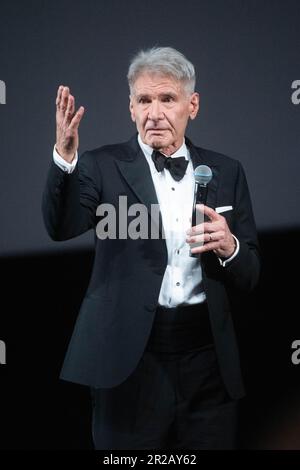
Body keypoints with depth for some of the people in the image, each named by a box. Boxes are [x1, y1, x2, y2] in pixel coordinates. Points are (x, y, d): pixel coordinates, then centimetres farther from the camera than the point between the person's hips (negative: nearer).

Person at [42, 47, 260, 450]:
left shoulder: (226, 172, 8)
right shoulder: (103, 166, 0)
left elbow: (250, 277, 8)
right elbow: (61, 228, -18)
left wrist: (229, 246, -14)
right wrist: (64, 156, -33)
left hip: (208, 360, 3)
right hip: (130, 361, -2)